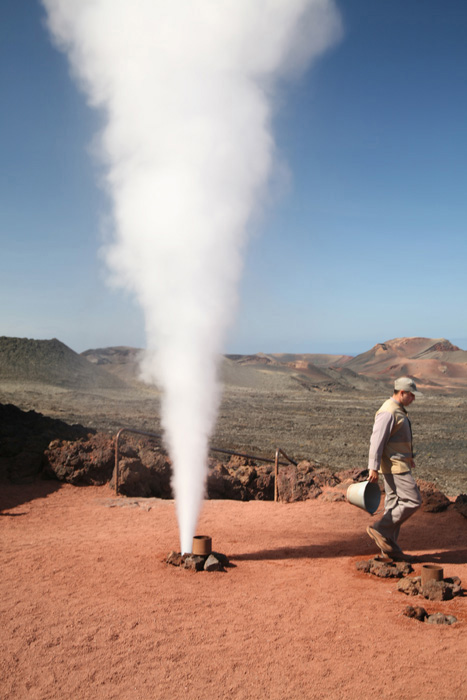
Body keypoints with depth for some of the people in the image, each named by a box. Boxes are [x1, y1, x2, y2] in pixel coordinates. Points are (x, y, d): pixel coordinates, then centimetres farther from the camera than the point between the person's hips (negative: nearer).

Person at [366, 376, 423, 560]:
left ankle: (390, 546, 17)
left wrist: (408, 457, 35)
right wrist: (373, 468, -25)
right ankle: (380, 529, -4)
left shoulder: (398, 411, 15)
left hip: (399, 464, 10)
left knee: (394, 504, 11)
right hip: (395, 466, -10)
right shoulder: (388, 412, -18)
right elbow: (377, 440, -22)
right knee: (413, 501, -9)